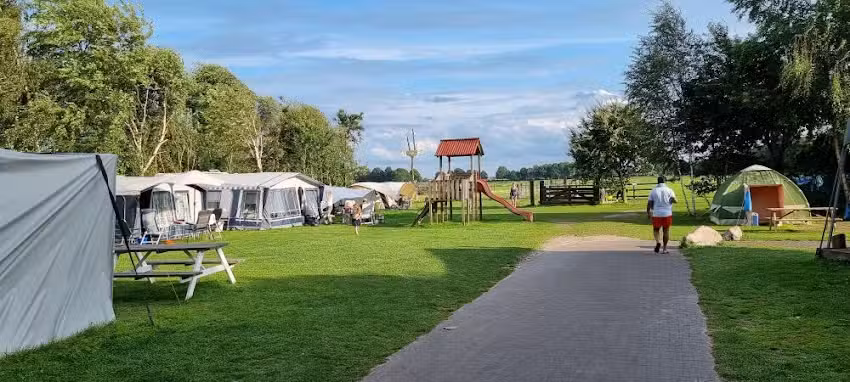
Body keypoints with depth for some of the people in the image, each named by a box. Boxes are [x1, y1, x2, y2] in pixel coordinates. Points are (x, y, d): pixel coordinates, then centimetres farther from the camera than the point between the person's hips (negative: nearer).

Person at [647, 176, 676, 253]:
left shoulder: (653, 191, 2)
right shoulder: (669, 190, 1)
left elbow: (649, 203, -1)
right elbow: (674, 200, -12)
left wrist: (648, 212, 10)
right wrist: (673, 200, 10)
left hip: (656, 214, 0)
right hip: (667, 213, 0)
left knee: (656, 230, 12)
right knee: (666, 230, 10)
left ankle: (658, 242, -15)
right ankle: (664, 248, 11)